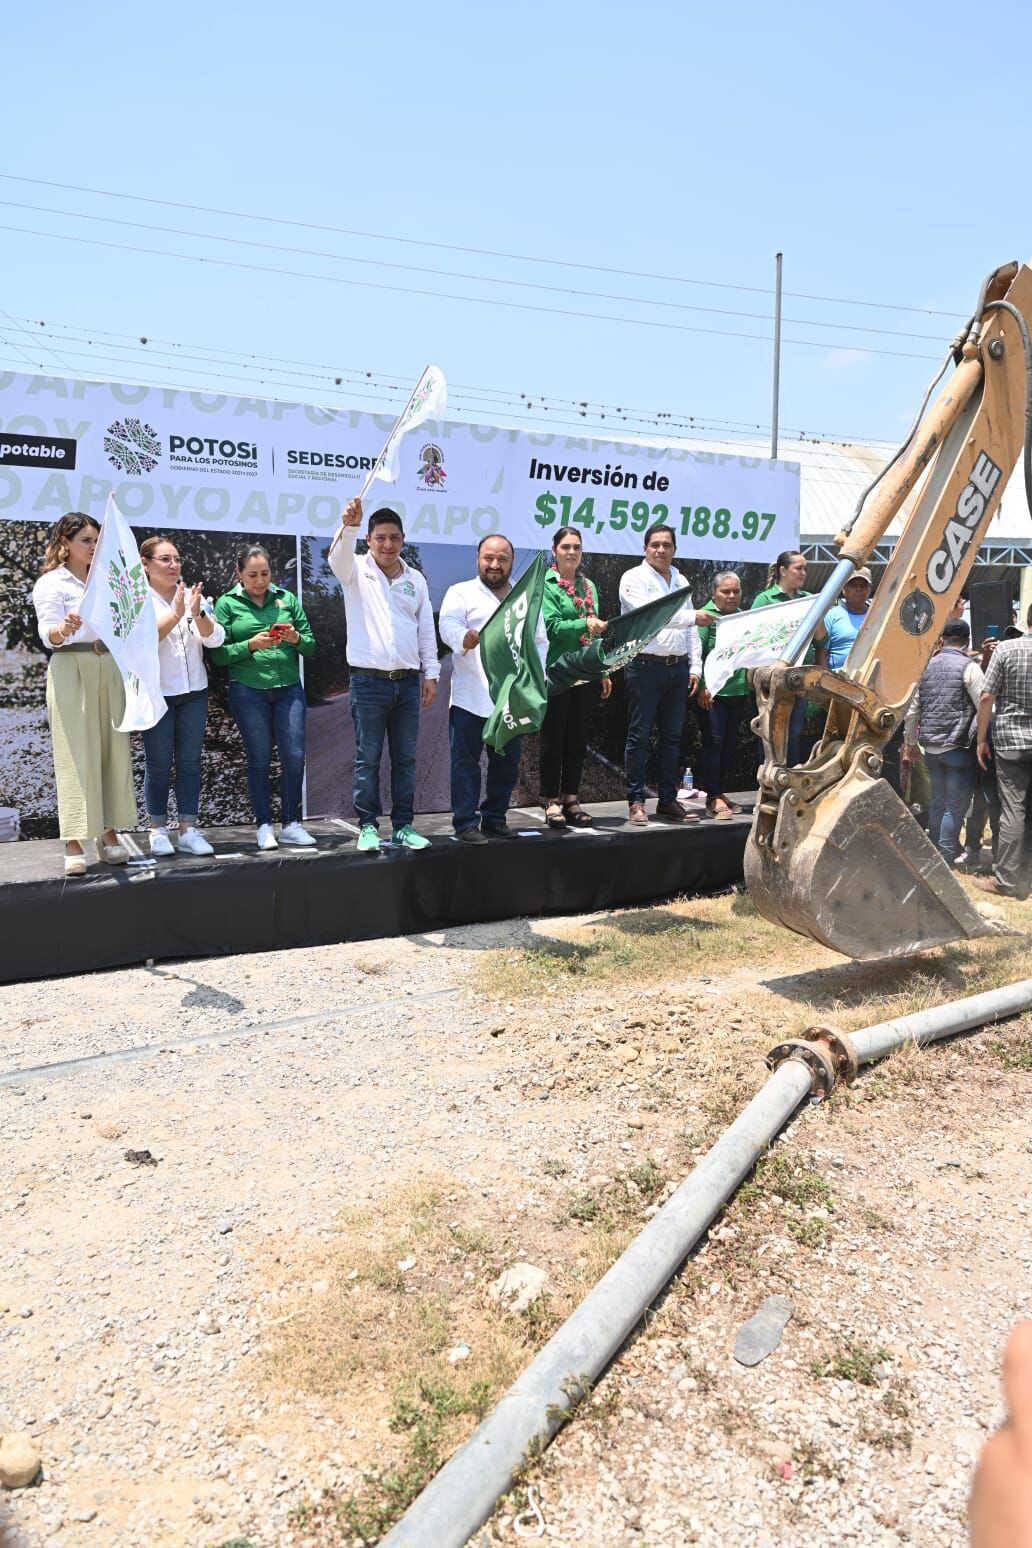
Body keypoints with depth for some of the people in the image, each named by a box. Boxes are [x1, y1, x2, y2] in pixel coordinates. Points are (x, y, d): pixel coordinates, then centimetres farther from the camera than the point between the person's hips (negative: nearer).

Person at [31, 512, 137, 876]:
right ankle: (74, 844, -6)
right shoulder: (51, 583, 1)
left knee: (114, 750, 1)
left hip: (109, 669, 5)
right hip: (71, 669, -5)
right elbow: (48, 634, -11)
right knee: (76, 755, -8)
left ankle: (109, 834, 7)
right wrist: (63, 631, -32)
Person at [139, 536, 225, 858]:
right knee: (159, 764, 1)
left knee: (190, 762, 4)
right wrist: (175, 614, -24)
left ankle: (188, 830, 9)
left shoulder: (193, 596, 6)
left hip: (194, 691, 4)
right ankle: (158, 830, 12)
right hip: (156, 693, -3)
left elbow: (215, 639, -2)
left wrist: (198, 613, -19)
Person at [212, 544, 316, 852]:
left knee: (294, 756, -2)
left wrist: (296, 638, -12)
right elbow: (219, 653, -4)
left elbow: (311, 645, 8)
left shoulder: (287, 599, 10)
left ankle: (290, 824, 11)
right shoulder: (227, 603, 3)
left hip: (288, 688, 2)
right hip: (248, 690, -2)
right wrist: (251, 644, -17)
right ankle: (264, 826, 13)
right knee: (259, 759, 3)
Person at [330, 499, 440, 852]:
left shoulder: (416, 579, 11)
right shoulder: (357, 571, 2)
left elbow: (427, 630, 12)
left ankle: (403, 826, 15)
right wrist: (349, 525, -42)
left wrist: (431, 674, 6)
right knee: (368, 759, 1)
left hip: (407, 681, 3)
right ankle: (368, 826, 10)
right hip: (369, 680, -3)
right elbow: (339, 555, -22)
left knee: (405, 759, 7)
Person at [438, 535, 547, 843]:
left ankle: (495, 818, 22)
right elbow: (448, 625, -14)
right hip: (471, 698, -4)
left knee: (507, 764, 10)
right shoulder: (461, 593, 4)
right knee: (466, 761, -4)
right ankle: (466, 823, 2)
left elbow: (539, 641, 18)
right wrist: (465, 639, -36)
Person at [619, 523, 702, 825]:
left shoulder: (681, 582, 18)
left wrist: (695, 667, 9)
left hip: (678, 667, 6)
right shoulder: (634, 578, -2)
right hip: (646, 665, -6)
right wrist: (693, 616, -24)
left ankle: (668, 800, 16)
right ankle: (636, 801, 3)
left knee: (672, 736, 9)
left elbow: (691, 630, 18)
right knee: (639, 736, -3)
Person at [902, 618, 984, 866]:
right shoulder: (969, 667, -8)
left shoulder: (927, 667, 9)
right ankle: (946, 859, 1)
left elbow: (912, 711, 13)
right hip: (958, 748, -6)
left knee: (937, 801, 16)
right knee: (956, 806, 0)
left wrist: (909, 745, 20)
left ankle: (933, 852, 23)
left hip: (931, 748, 6)